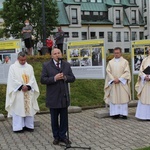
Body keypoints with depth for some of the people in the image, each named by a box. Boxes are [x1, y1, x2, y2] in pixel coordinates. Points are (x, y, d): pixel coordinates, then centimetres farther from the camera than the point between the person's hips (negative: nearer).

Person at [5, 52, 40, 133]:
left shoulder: (29, 67, 9)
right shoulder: (13, 67, 0)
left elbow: (32, 79, 3)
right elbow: (13, 80, -7)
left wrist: (28, 86, -13)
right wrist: (21, 86, -15)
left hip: (28, 92, 3)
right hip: (18, 92, -3)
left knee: (29, 108, 5)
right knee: (18, 109, -2)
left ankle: (28, 125, 13)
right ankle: (18, 127, 4)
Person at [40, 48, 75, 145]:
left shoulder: (67, 65, 7)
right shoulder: (46, 65, -2)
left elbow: (72, 78, 5)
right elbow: (43, 80, -9)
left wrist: (65, 77, -15)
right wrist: (54, 78, -21)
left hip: (64, 96, 2)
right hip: (53, 97, -2)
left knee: (64, 118, 8)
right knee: (54, 119, 9)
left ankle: (63, 136, 20)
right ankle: (56, 136, 21)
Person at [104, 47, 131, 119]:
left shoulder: (125, 62, 4)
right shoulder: (110, 62, 10)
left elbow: (127, 72, -3)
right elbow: (108, 72, 3)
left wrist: (119, 79, -13)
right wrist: (113, 79, -11)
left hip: (122, 83, -2)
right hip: (113, 83, 2)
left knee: (123, 97, -3)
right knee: (113, 98, 0)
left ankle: (123, 113, 1)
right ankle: (115, 113, 3)